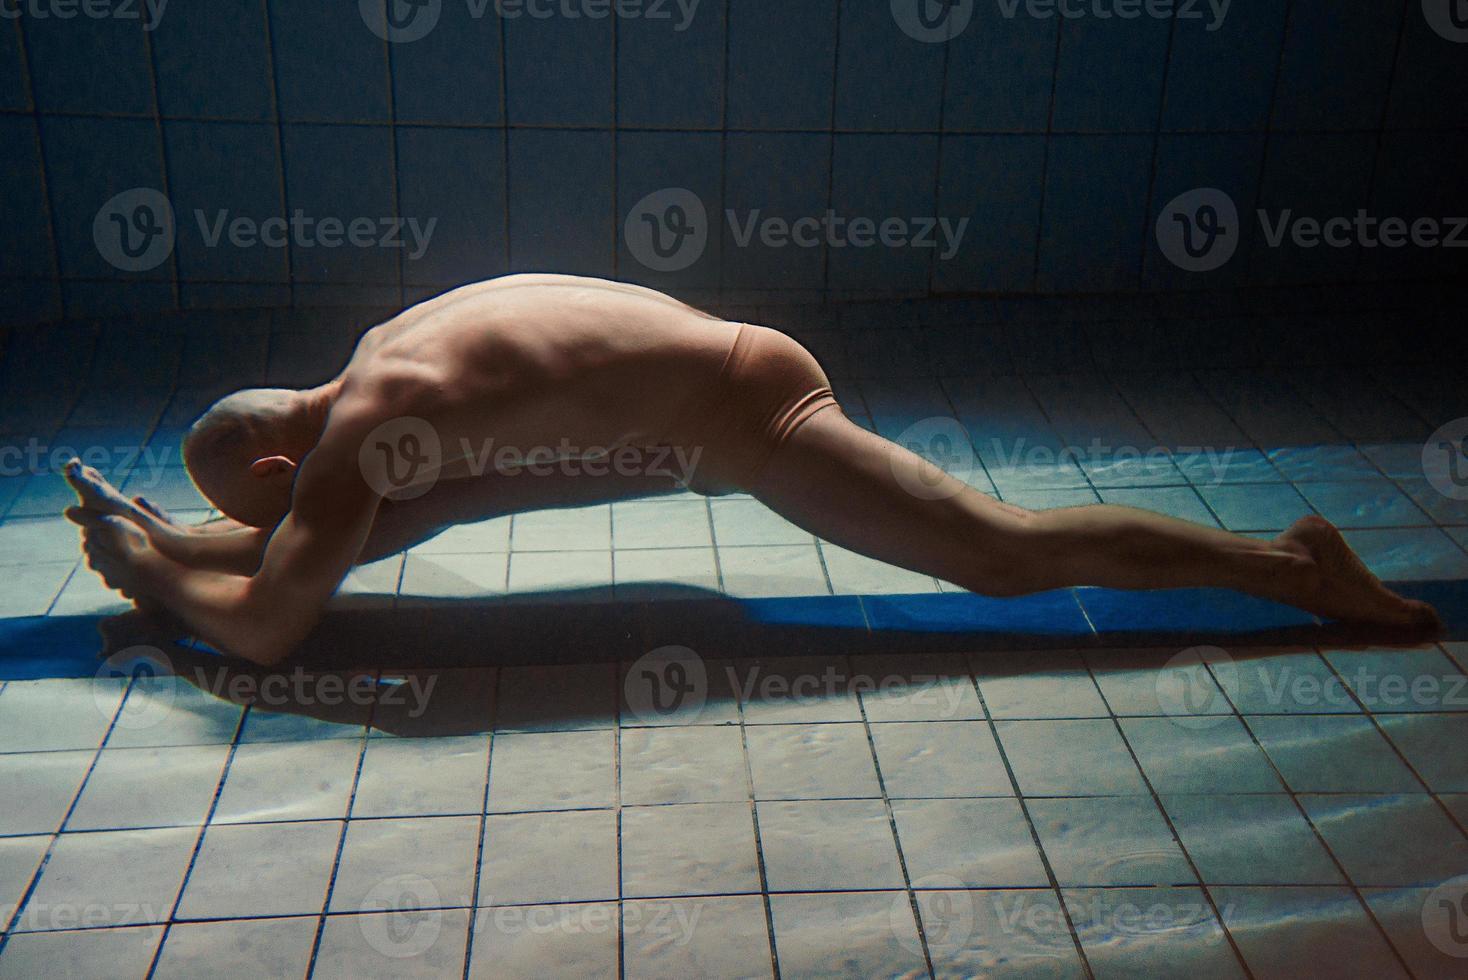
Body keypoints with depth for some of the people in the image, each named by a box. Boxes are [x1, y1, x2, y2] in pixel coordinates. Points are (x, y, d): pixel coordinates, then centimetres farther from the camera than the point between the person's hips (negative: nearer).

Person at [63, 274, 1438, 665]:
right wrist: (167, 538, 25)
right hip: (729, 358, 10)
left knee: (1008, 550, -6)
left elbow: (263, 624, -13)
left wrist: (152, 570, 5)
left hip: (741, 412, -10)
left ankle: (1294, 566, 4)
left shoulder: (363, 425, -12)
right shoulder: (383, 356, 14)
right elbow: (341, 531, 29)